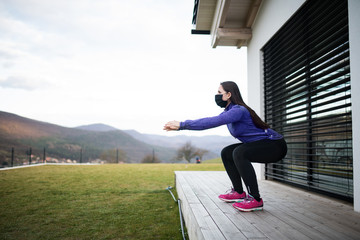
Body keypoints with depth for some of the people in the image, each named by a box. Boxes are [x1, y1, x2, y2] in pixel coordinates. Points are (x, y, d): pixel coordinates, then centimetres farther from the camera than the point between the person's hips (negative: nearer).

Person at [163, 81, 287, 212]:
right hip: (261, 145, 10)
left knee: (239, 153, -30)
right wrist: (180, 125, -1)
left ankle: (255, 199, -21)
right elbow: (210, 121, 6)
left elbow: (212, 122, -35)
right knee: (226, 153, 7)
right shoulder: (229, 111, 7)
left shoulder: (238, 110, -24)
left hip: (275, 146, -10)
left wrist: (182, 125, -33)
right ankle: (239, 192, 13)